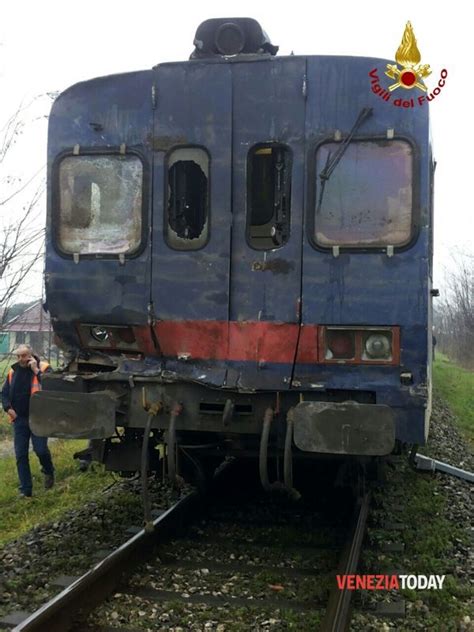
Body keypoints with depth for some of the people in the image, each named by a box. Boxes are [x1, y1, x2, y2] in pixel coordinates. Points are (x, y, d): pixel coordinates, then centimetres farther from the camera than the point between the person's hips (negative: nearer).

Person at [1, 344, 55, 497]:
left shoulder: (44, 368, -6)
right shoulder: (13, 371, 9)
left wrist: (36, 371, -21)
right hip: (19, 419, 4)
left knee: (40, 450, -11)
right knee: (21, 456, 4)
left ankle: (48, 472, 23)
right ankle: (25, 490, 13)